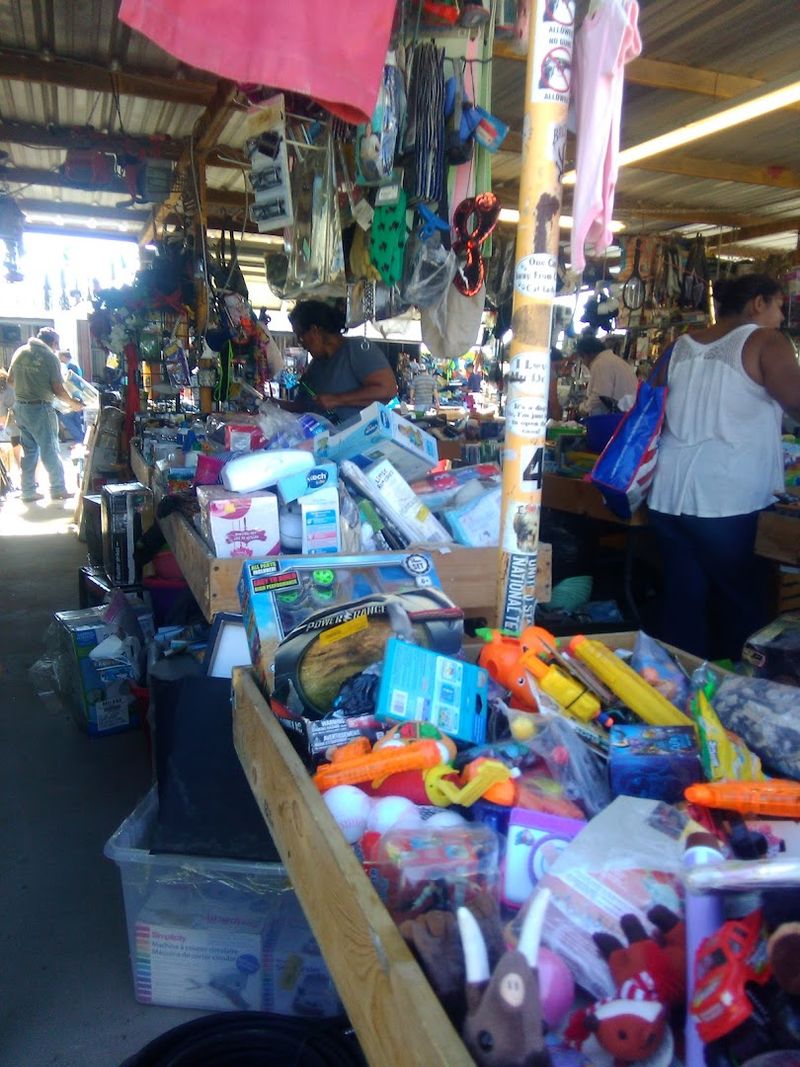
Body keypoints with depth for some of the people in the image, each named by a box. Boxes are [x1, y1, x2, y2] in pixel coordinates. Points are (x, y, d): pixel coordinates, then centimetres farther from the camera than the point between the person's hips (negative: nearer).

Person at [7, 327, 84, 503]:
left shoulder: (20, 352, 7)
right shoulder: (50, 357, -10)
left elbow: (10, 380, 13)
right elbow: (57, 389, -11)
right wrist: (72, 403, 4)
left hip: (20, 407, 6)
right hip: (39, 409, -6)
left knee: (29, 450, 14)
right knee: (50, 450, 4)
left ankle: (28, 491, 18)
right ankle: (58, 490, 12)